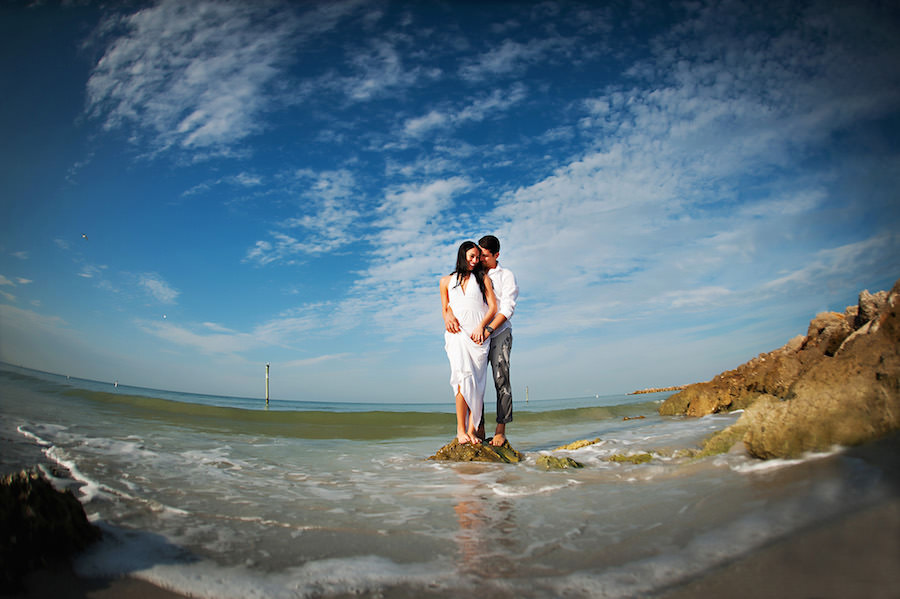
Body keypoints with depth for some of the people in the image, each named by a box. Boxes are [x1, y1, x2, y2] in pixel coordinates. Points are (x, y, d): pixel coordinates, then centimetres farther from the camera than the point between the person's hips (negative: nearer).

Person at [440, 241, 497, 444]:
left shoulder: (483, 278, 14)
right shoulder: (447, 281, 17)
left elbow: (493, 307, 7)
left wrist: (481, 326, -9)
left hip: (478, 335, 1)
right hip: (458, 334, -1)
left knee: (477, 381, -8)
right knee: (465, 376, -17)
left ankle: (472, 429, -6)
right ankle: (461, 429, -13)